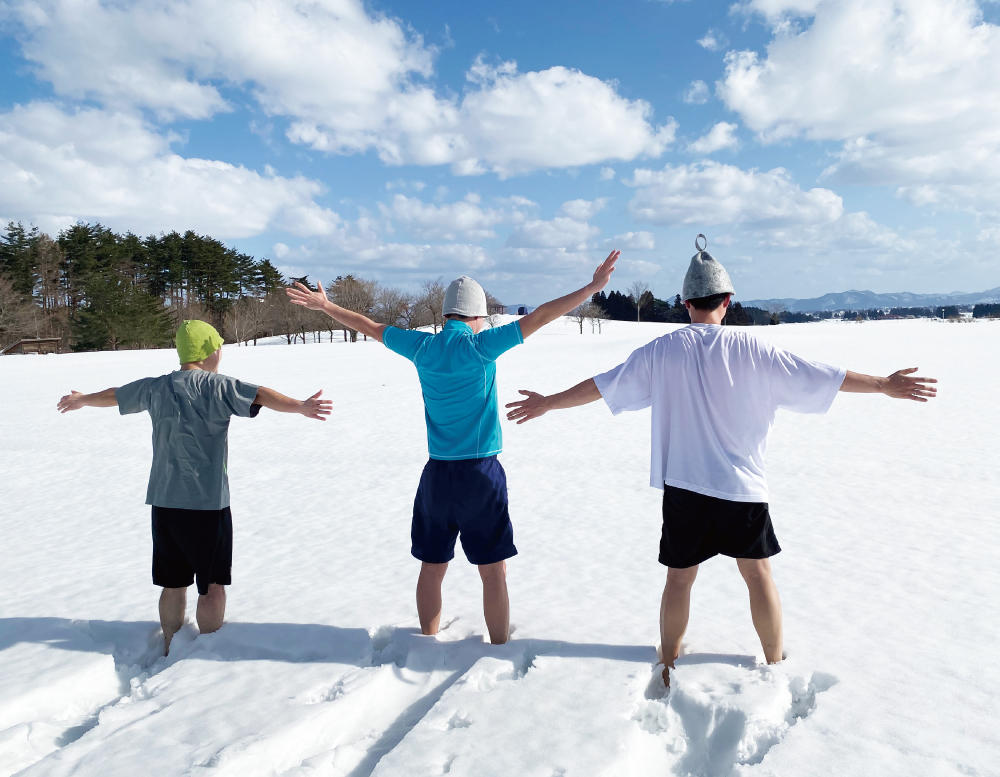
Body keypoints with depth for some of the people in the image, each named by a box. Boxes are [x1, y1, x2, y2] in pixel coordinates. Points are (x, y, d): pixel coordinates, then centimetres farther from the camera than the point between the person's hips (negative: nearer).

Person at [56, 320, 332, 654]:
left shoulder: (156, 388, 8)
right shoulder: (217, 387, -10)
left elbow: (112, 395, 27)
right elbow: (261, 395, -29)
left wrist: (81, 400, 47)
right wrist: (300, 407, -44)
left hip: (163, 502, 6)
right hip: (207, 502, -6)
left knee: (173, 584, 17)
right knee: (212, 585, 6)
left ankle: (170, 651, 29)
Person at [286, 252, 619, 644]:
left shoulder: (422, 346, 3)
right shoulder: (481, 346, -10)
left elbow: (370, 326, 16)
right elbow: (538, 318, -12)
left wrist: (325, 306, 30)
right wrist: (593, 287, -9)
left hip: (437, 473, 5)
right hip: (481, 472, -4)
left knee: (432, 567, 15)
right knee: (493, 571, 6)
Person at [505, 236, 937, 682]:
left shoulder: (663, 351, -3)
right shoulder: (751, 350, -6)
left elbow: (602, 385, 3)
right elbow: (823, 377, -1)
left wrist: (548, 403, 15)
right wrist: (886, 385, 11)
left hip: (683, 485, 1)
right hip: (743, 485, 0)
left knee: (679, 577, 12)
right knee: (757, 572, 15)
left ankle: (668, 667, 28)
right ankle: (775, 664, 32)